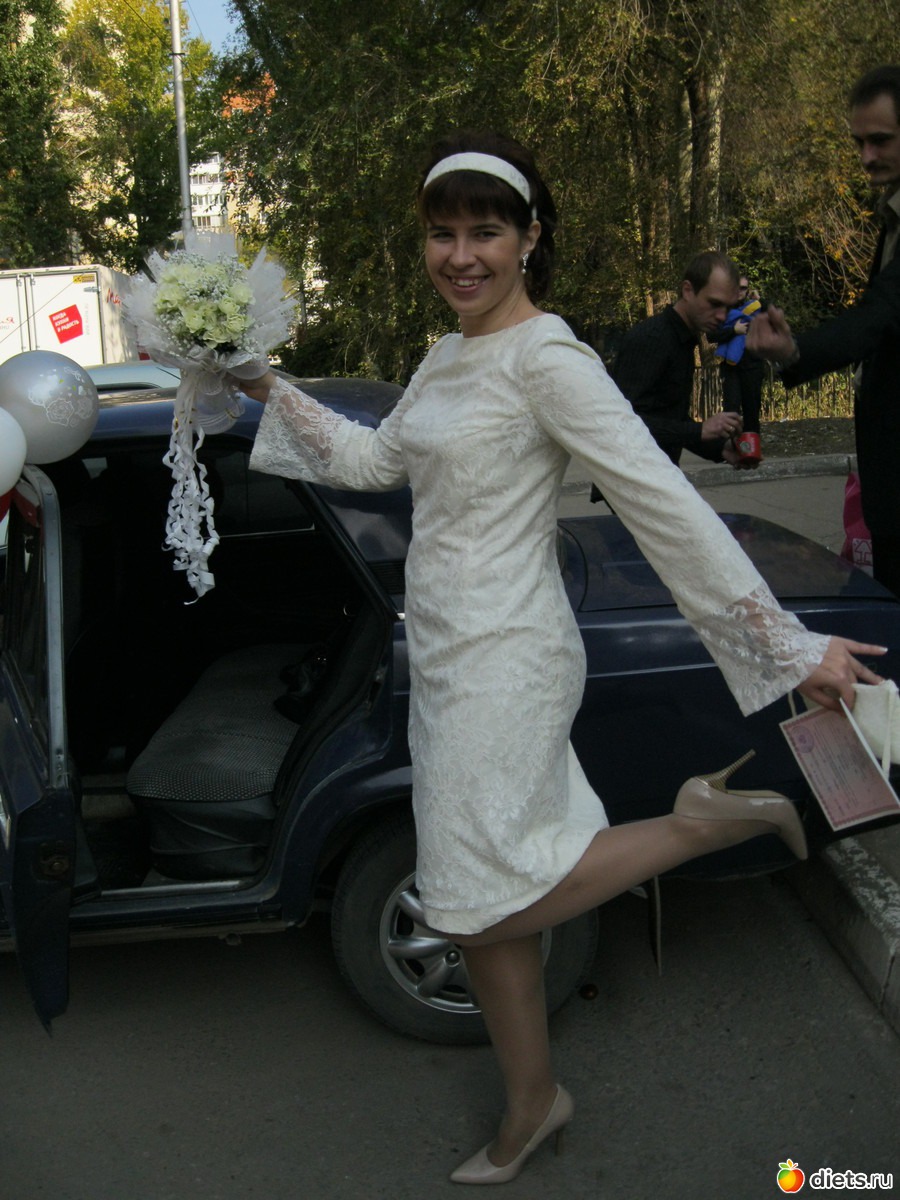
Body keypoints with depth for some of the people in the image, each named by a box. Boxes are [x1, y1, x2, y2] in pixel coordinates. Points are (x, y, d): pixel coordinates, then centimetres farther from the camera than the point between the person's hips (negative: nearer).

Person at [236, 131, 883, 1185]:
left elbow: (665, 503, -21)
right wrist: (270, 392, 20)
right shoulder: (447, 357, 11)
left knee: (481, 908, -6)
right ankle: (529, 1110, 33)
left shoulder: (546, 357, -16)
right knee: (482, 904, 14)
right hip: (446, 654, 8)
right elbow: (376, 463, 24)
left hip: (503, 660, -8)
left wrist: (790, 646, -23)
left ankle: (710, 822, 4)